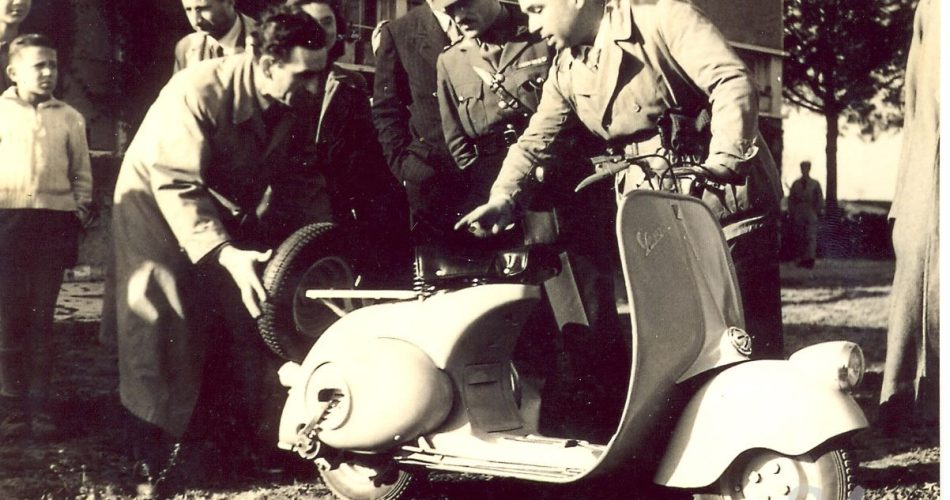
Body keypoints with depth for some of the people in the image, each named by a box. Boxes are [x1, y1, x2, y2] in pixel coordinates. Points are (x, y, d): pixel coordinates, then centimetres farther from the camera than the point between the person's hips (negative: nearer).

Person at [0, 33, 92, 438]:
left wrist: (80, 211, 6)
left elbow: (81, 173, 16)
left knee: (42, 316, 6)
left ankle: (39, 403, 12)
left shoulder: (70, 118, 9)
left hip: (54, 224, 1)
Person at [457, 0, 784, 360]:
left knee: (755, 346, -4)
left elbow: (733, 82, -20)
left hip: (728, 205, -6)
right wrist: (502, 199, -7)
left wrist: (723, 161, -34)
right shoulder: (566, 72, 11)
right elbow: (536, 140, 10)